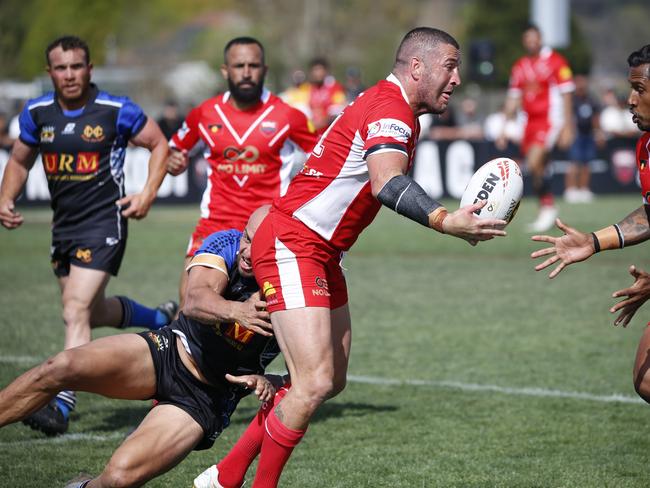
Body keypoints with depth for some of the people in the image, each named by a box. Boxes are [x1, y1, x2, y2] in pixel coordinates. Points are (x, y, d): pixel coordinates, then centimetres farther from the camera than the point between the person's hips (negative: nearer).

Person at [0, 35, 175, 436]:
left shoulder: (116, 111, -10)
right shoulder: (37, 113, 2)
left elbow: (159, 144, 2)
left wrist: (148, 194, -9)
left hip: (104, 223, -7)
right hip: (63, 226, 7)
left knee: (76, 311, -18)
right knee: (93, 312, 20)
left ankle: (62, 405, -19)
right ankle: (163, 319, 48)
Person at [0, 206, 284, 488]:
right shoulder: (226, 243, -11)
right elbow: (195, 301, -31)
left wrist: (269, 384, -30)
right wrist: (235, 311, -52)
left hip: (204, 399, -2)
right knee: (61, 367, -24)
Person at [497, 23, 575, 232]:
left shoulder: (556, 62, -5)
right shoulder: (519, 66, 12)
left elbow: (566, 95, -6)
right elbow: (513, 99, 17)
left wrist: (567, 127, -11)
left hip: (550, 120, -6)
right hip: (531, 121, 6)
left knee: (534, 163, -22)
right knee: (537, 168, 6)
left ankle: (548, 208, -8)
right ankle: (546, 214, 16)